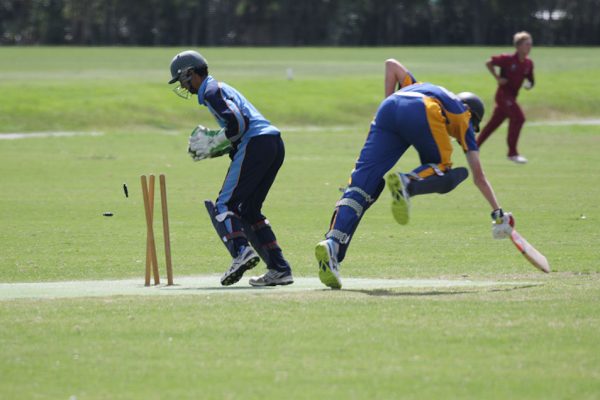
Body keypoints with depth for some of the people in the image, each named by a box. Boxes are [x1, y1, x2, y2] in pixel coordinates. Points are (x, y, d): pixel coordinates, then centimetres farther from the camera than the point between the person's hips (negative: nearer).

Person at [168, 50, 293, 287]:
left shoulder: (211, 91, -3)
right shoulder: (219, 89, 28)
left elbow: (238, 123, -16)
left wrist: (213, 143, -4)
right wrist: (212, 149, 17)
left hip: (256, 144, -10)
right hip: (275, 144, 10)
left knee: (224, 205, -9)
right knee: (248, 209, 14)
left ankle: (241, 251, -33)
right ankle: (279, 269, 6)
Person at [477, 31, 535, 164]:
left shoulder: (528, 63, 3)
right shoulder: (508, 59, -16)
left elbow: (530, 80, 14)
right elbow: (489, 63, -7)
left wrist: (529, 85, -8)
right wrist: (497, 78, -11)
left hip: (512, 97, 7)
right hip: (504, 93, -7)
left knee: (494, 122, 14)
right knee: (518, 118, -19)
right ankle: (512, 153, -13)